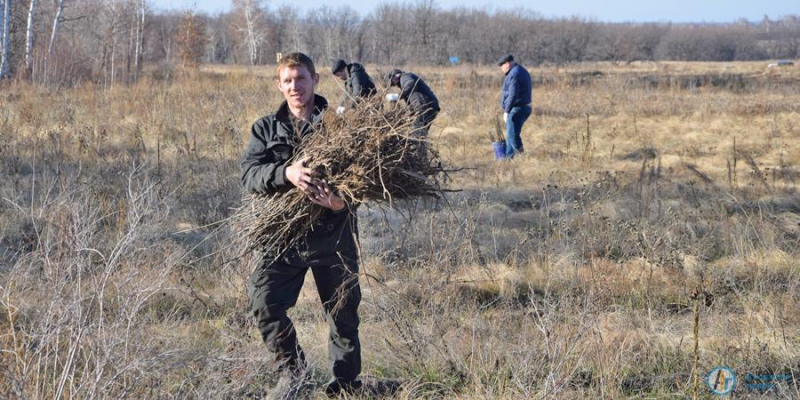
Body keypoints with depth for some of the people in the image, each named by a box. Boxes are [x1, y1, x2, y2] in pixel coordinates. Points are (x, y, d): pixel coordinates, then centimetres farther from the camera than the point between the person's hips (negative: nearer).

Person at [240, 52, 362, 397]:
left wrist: (343, 200, -30)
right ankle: (291, 366, 10)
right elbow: (249, 175, -8)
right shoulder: (266, 129, 7)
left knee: (343, 311, 8)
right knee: (264, 301, -14)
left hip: (334, 234, -1)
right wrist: (286, 173, -30)